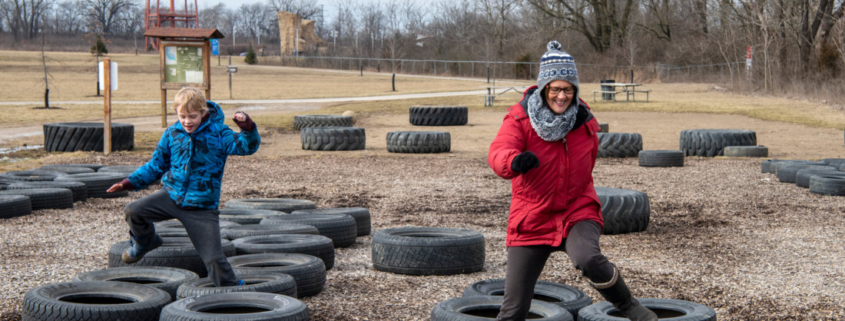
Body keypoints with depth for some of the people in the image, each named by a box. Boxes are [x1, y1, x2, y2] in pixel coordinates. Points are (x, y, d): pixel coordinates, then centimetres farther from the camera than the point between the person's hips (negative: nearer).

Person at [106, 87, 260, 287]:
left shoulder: (218, 134, -7)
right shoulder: (172, 134, 4)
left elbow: (247, 146, -18)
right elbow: (156, 165, 15)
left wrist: (247, 128, -38)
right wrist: (130, 182, 5)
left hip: (202, 207, -3)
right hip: (172, 195, 4)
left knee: (213, 258, -8)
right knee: (133, 211, -14)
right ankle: (145, 242, 19)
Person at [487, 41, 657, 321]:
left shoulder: (584, 119, -1)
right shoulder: (520, 118, -12)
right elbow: (497, 153, -31)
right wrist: (514, 161, -52)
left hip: (578, 212, 1)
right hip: (531, 219, -1)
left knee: (588, 260, -33)